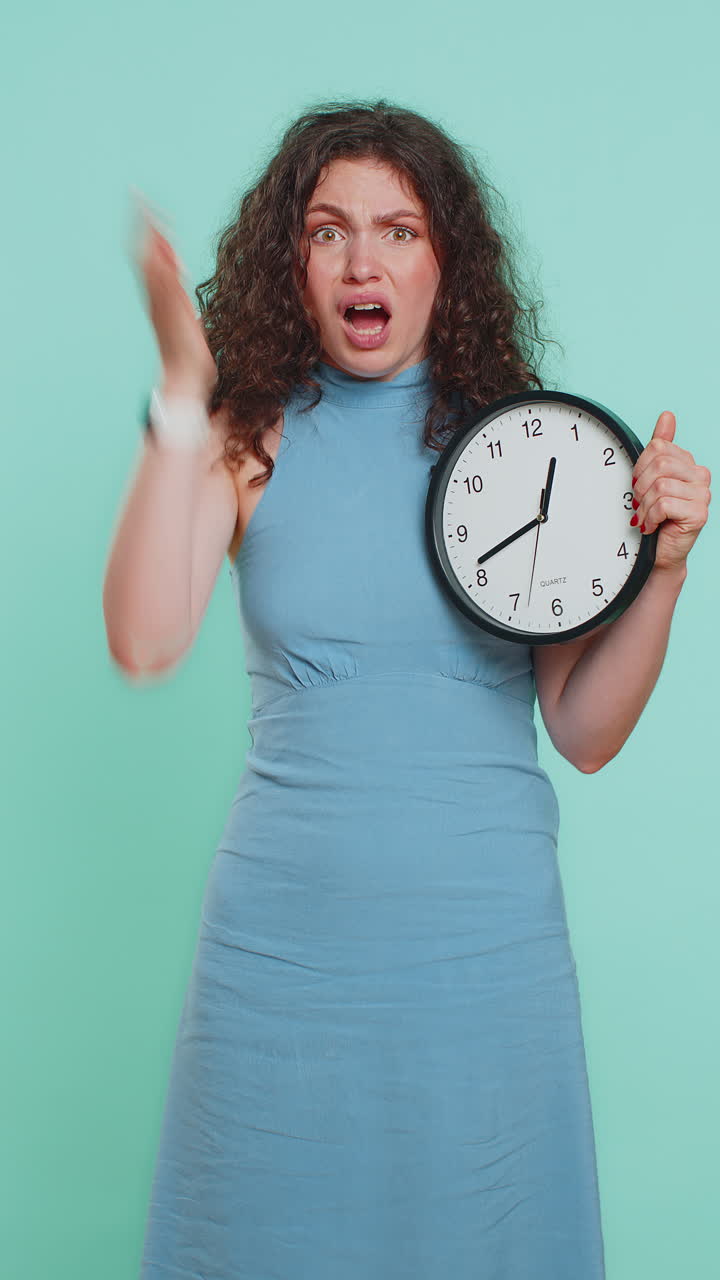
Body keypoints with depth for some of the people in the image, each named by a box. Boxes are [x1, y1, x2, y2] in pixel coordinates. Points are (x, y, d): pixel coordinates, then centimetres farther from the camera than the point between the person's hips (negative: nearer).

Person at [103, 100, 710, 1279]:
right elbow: (145, 643, -19)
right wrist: (181, 401, -19)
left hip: (484, 938, 1)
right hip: (283, 935, 0)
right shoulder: (250, 441, -1)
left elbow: (587, 731, 0)